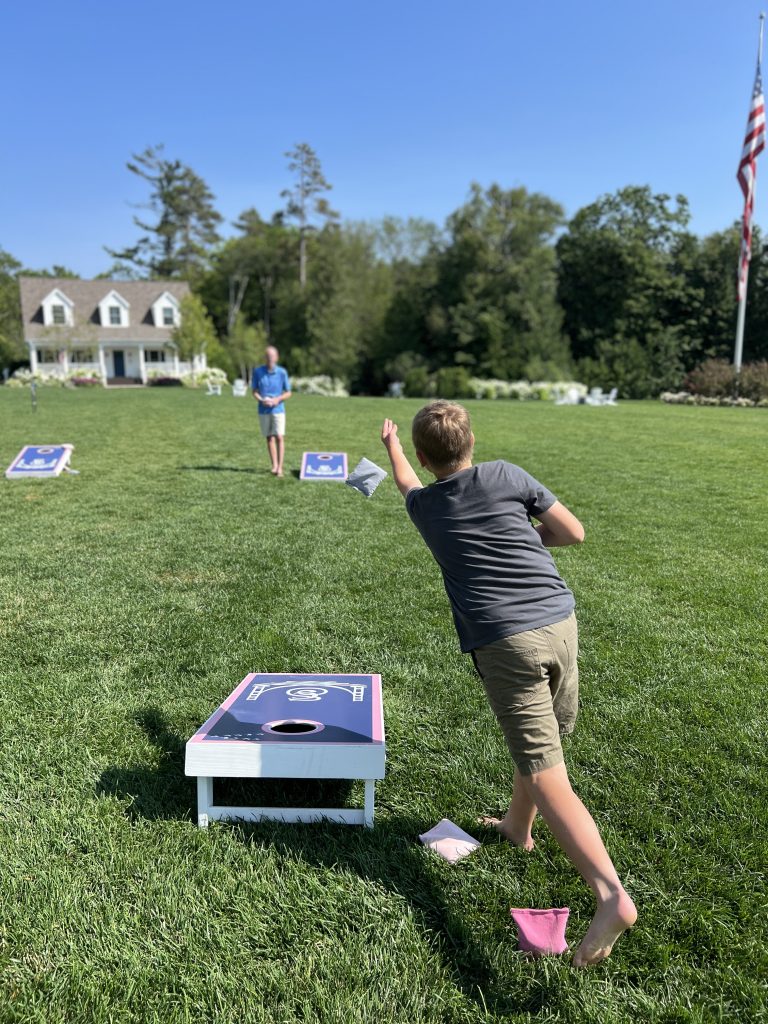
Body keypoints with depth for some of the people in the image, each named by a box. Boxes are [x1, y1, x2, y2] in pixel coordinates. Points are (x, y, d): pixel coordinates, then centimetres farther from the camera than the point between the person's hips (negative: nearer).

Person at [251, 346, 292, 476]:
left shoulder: (282, 372, -5)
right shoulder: (257, 371, -2)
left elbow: (288, 393, 2)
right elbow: (254, 391, 4)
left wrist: (277, 399, -16)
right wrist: (262, 400, -15)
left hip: (278, 409, -1)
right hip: (263, 410, 2)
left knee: (279, 437, -9)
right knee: (270, 438, 8)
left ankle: (280, 467, -5)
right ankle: (274, 465, 18)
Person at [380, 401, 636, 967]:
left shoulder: (424, 505, 8)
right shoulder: (508, 475, 4)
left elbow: (408, 481, 34)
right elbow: (573, 532, 8)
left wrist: (391, 447, 54)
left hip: (503, 641, -3)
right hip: (560, 622, 4)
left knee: (548, 777, -6)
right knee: (544, 742, 25)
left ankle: (612, 893, -20)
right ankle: (517, 826, 46)